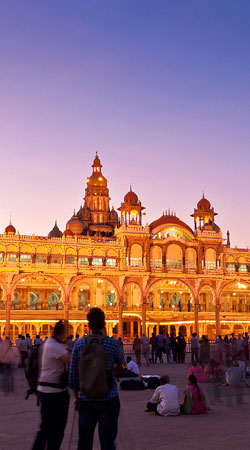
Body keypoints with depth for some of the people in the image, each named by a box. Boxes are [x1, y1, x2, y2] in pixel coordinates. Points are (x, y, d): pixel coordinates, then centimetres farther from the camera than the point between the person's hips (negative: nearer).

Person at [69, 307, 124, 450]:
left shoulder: (79, 343, -3)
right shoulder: (112, 343, -9)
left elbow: (73, 373, 3)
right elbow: (120, 361, 12)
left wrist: (76, 396, 16)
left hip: (85, 399, 2)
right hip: (108, 398, -2)